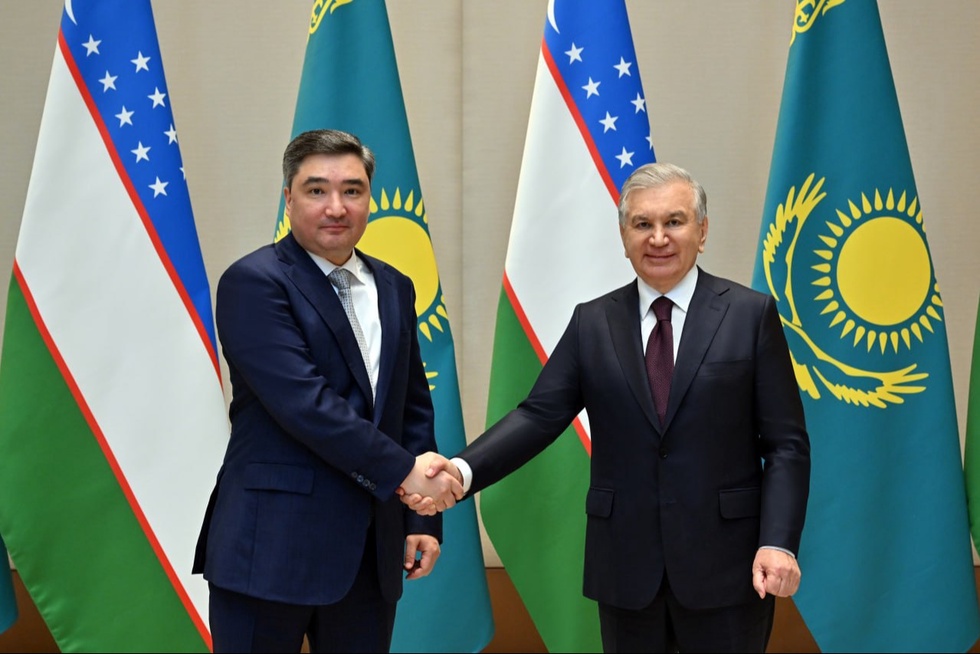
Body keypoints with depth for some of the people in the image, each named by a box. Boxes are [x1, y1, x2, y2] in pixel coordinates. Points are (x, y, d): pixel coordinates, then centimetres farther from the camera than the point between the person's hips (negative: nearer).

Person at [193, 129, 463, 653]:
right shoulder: (253, 282, -9)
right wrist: (404, 471, -17)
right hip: (272, 547, -6)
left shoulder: (393, 289, 13)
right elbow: (304, 402, -19)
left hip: (371, 550, 6)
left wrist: (424, 518, 9)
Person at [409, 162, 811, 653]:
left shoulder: (751, 314, -1)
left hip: (724, 562, -2)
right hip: (625, 564, 2)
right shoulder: (592, 323, 6)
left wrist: (778, 542, -14)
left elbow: (786, 443, -3)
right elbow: (539, 415, -3)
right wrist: (463, 470, -20)